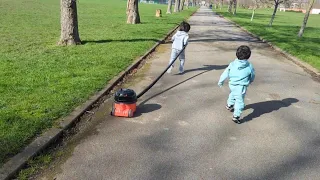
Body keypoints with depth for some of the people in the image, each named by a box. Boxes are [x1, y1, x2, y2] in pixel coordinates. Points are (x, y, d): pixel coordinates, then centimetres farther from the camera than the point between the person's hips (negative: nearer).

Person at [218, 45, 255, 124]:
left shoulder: (232, 64, -4)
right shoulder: (249, 66, -7)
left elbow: (226, 73, 4)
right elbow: (252, 76, 7)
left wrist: (221, 81, 18)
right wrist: (249, 81, 29)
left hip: (232, 85, 4)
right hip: (241, 87, -4)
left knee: (232, 94, 33)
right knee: (239, 101, 2)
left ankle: (229, 105, 52)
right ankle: (236, 116, -3)